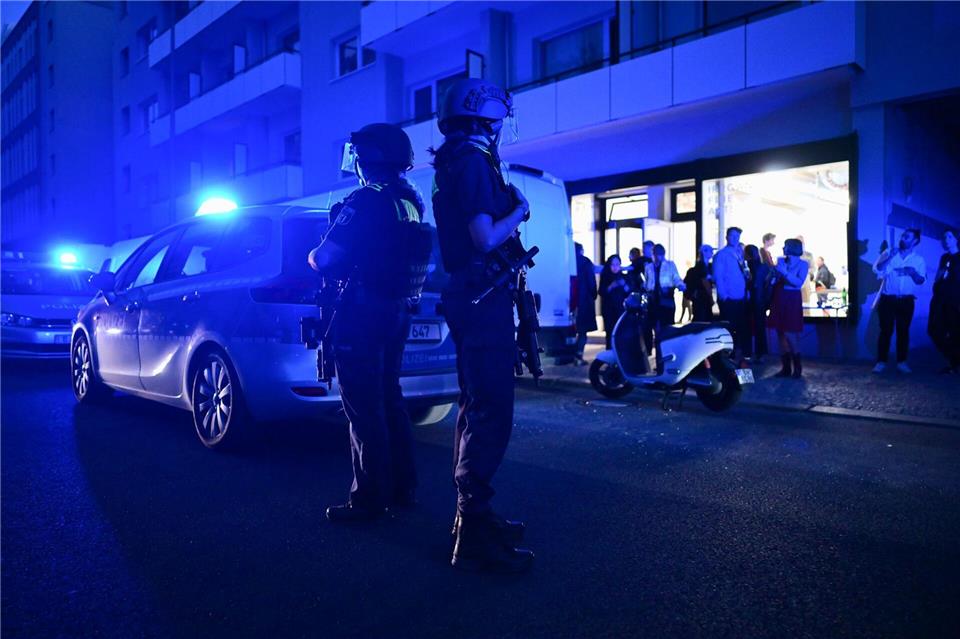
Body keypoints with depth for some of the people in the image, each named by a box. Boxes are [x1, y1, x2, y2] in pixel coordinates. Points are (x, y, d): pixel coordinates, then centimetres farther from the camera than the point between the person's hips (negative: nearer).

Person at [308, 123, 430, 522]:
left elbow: (325, 259, -16)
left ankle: (369, 500, 6)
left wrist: (313, 256, 5)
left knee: (363, 408, -1)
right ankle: (402, 488, 26)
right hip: (397, 313, 8)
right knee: (388, 399, 18)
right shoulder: (411, 201, 9)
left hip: (362, 316, -8)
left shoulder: (365, 201, -16)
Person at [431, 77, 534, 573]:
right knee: (491, 415, -9)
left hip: (469, 295, 11)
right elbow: (486, 238, -22)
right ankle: (474, 536, -3)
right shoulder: (473, 161, -12)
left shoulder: (452, 164, 19)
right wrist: (519, 208, -6)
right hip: (484, 297, -11)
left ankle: (471, 514, 27)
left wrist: (507, 205, 13)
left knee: (476, 408, 16)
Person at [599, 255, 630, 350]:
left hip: (622, 309, 1)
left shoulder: (624, 277, 8)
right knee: (610, 333, -4)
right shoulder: (605, 277, 5)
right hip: (608, 310, 0)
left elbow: (630, 293, 2)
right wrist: (611, 287, -20)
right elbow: (601, 292, -4)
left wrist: (624, 285, -17)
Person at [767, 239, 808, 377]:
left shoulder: (803, 264, -3)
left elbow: (799, 283, -15)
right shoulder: (780, 260, 10)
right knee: (781, 334, 5)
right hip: (779, 299, 5)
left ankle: (797, 367, 8)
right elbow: (774, 279, 8)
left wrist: (784, 272, -20)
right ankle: (786, 367, 12)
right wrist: (774, 273, -11)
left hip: (792, 300, -5)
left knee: (790, 334, -8)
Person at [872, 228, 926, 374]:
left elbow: (921, 281, 1)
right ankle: (881, 362, 1)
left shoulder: (918, 259, 5)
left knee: (903, 331, 4)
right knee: (886, 330, -2)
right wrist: (889, 258, -18)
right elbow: (877, 270, -8)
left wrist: (913, 272, -18)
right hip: (887, 299, -1)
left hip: (906, 301, 1)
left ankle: (901, 362, 10)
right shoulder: (888, 253, 3)